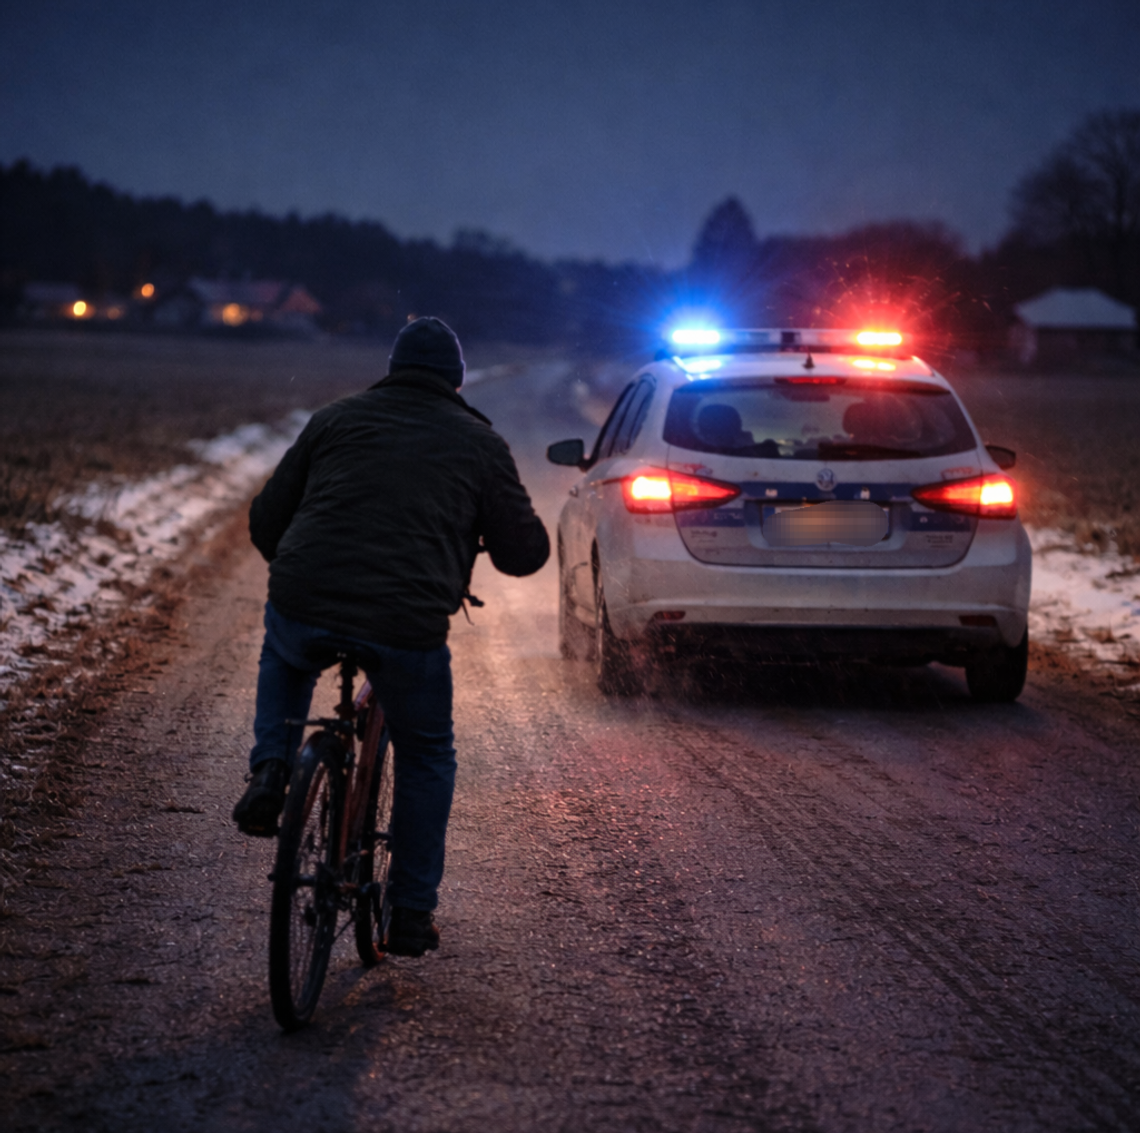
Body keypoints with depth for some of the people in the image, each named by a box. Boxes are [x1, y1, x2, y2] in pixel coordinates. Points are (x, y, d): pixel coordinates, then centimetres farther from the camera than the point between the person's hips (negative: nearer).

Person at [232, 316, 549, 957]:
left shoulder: (336, 420, 18)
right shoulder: (480, 443, 13)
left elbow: (266, 522, 19)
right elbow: (524, 554, 13)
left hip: (304, 606, 2)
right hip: (408, 627, -2)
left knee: (285, 659, 38)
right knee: (427, 759, 22)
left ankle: (270, 773, 17)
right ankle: (411, 916, 22)